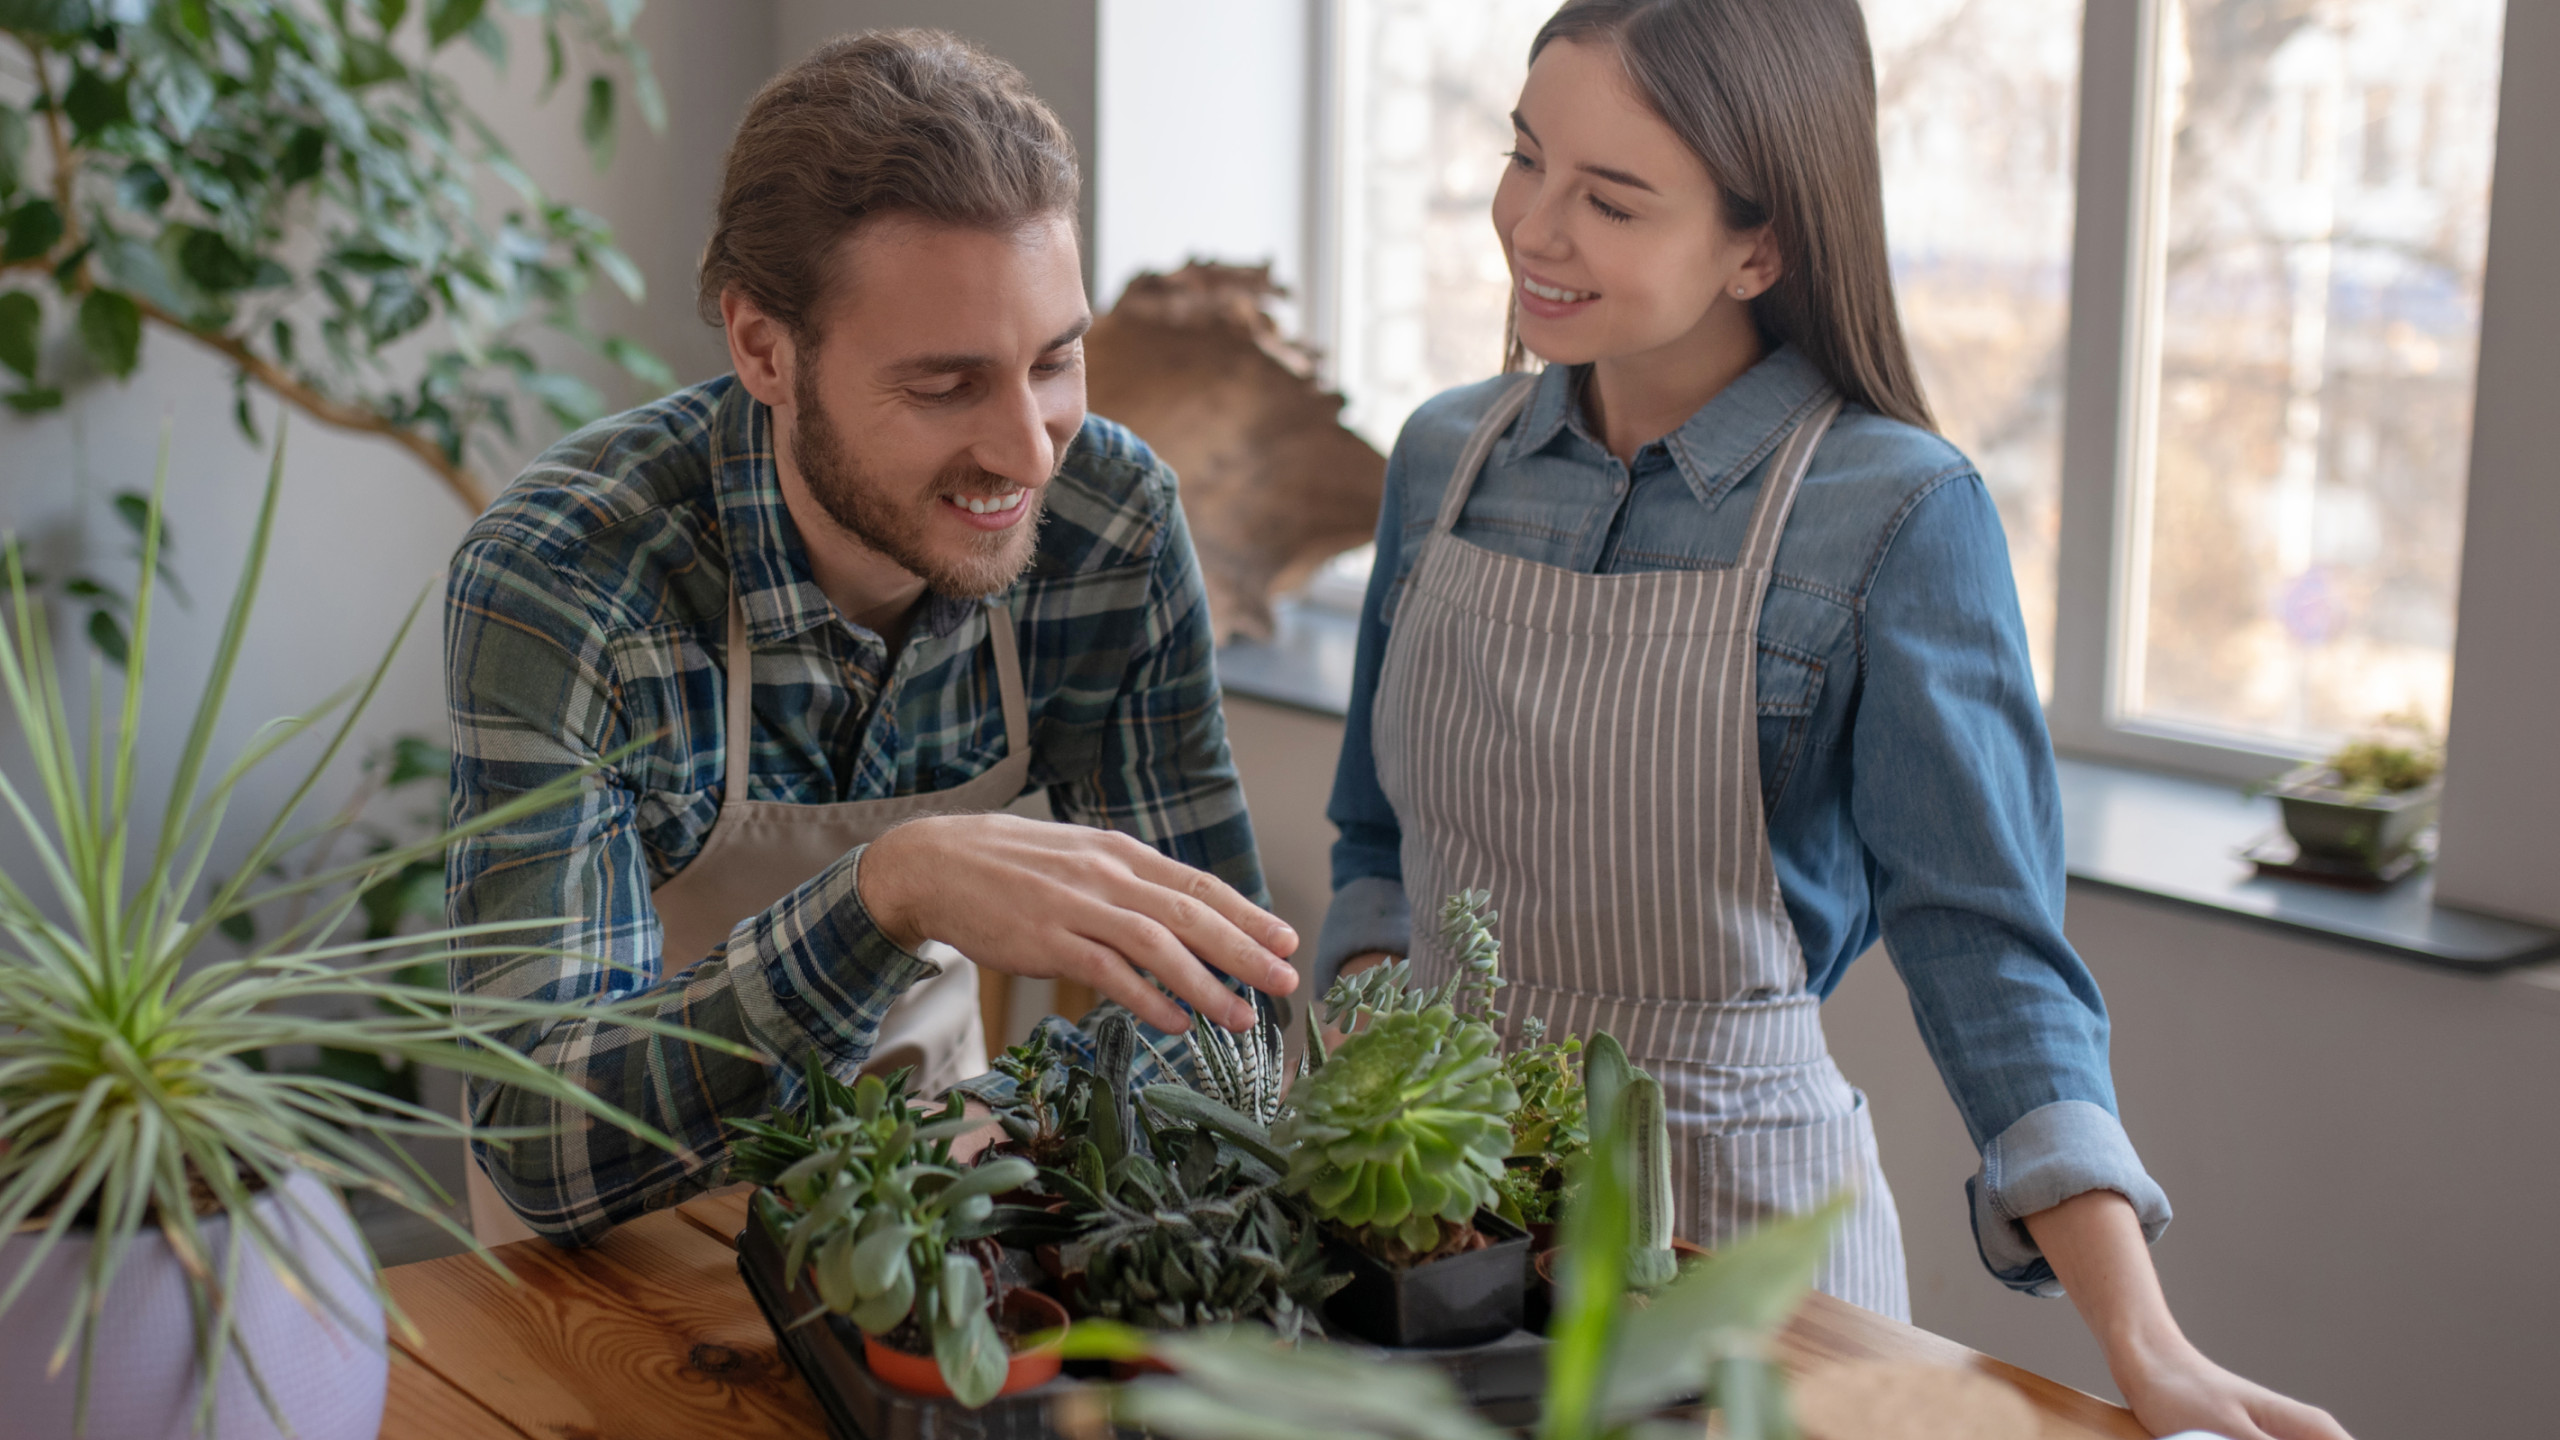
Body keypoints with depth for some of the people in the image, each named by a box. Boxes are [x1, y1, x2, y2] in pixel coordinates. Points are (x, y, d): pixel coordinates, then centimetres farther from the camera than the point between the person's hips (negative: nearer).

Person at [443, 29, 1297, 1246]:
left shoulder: (1115, 528, -16)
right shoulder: (551, 587, -27)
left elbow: (1204, 990, -8)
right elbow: (539, 1143, -34)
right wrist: (889, 896, -47)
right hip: (641, 1221, -1)